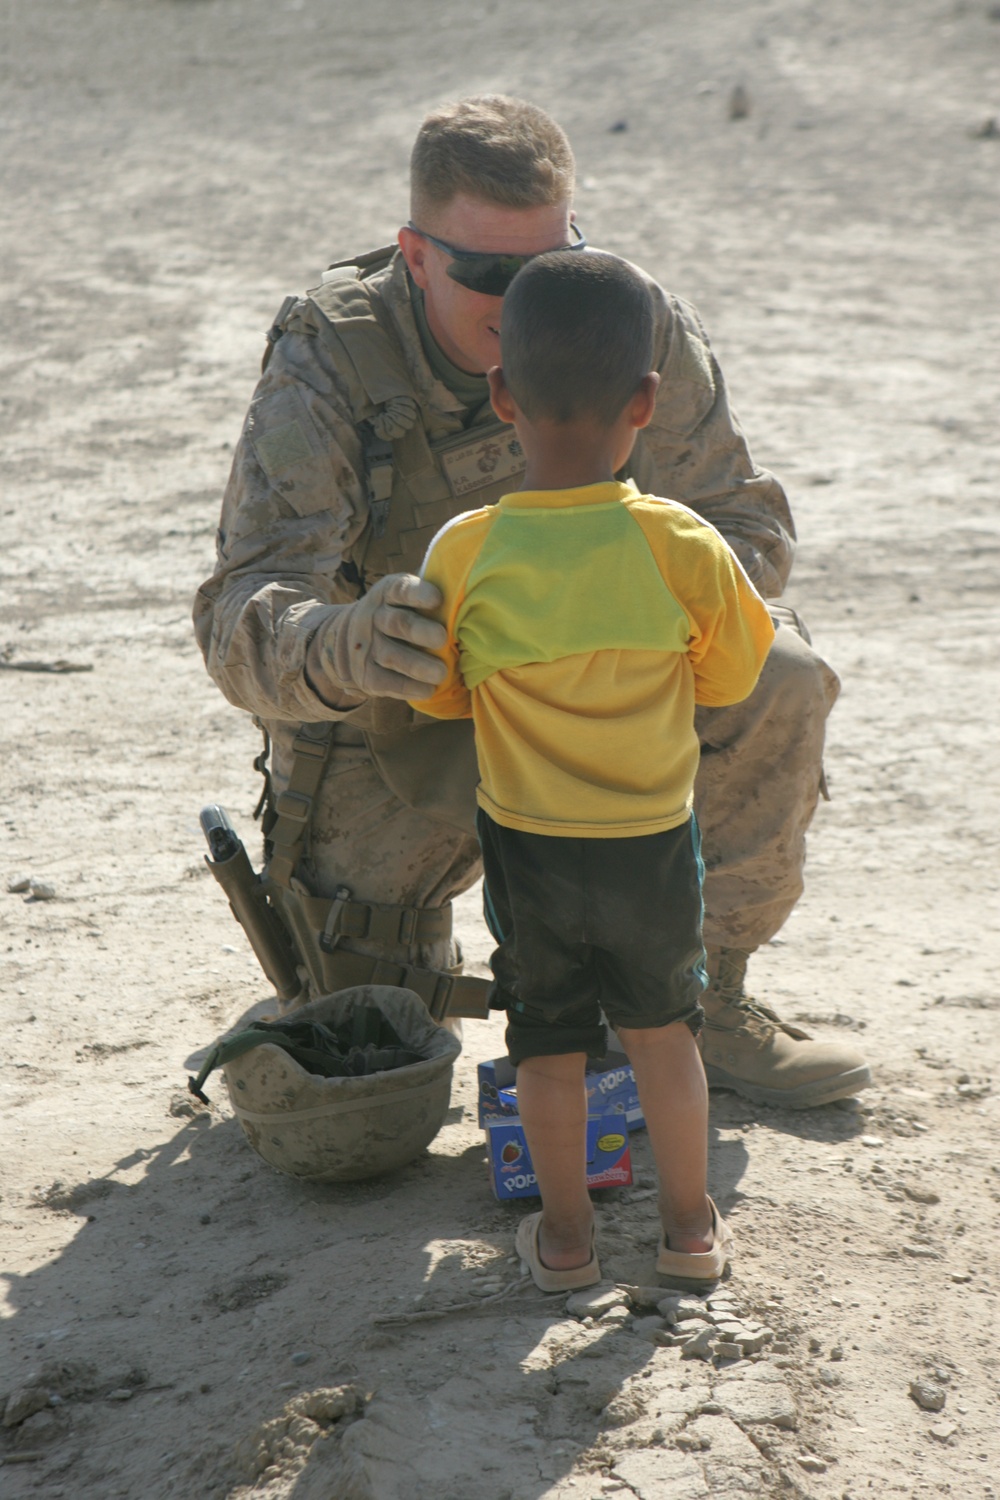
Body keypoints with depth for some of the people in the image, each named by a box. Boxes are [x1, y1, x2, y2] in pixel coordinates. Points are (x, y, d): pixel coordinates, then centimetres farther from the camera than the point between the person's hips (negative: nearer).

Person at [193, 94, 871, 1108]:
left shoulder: (634, 326, -18)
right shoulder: (325, 371, -27)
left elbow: (748, 529, -11)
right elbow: (242, 624, -36)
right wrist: (350, 645, -61)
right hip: (396, 731, -2)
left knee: (775, 681, -25)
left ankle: (698, 997, -5)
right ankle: (298, 880, 26)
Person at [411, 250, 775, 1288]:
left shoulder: (463, 554, -17)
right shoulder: (684, 546, -18)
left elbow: (441, 697, -4)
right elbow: (727, 682, -3)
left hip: (524, 842, 0)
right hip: (654, 840, 0)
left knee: (547, 1043, 17)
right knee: (661, 1027, 20)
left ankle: (564, 1235, 28)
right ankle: (690, 1227, 30)